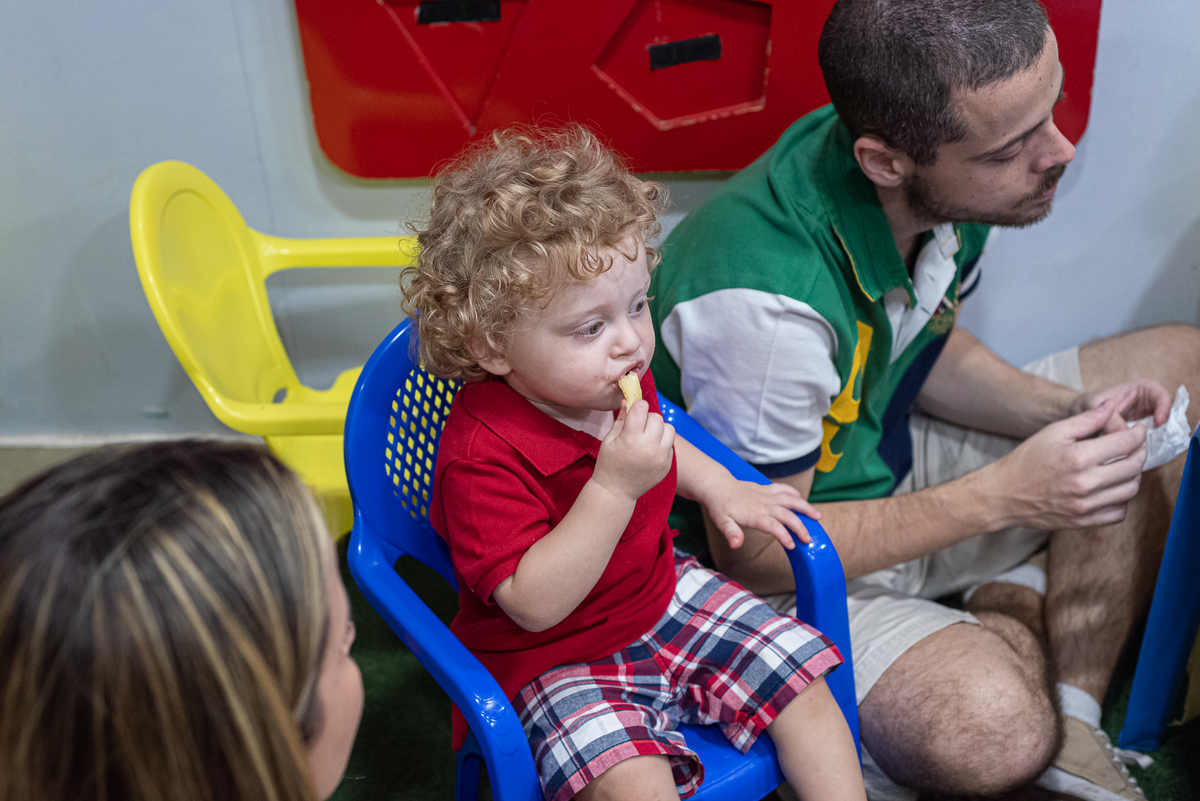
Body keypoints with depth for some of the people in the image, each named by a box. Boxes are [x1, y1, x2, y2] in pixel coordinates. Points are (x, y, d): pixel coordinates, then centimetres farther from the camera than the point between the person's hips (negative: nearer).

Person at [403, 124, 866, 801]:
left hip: (668, 594, 7)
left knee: (803, 680, 3)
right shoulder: (483, 456, -31)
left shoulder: (617, 387, -4)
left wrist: (720, 488, 6)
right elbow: (534, 604, -35)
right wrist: (614, 488, -41)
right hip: (556, 659, -7)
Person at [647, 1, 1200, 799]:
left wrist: (1068, 410, -10)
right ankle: (1015, 618, 4)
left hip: (890, 460, 8)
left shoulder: (952, 183, -12)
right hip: (792, 564, -7)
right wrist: (1005, 495, -26)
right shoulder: (766, 300, -36)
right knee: (994, 732, -34)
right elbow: (755, 556, -24)